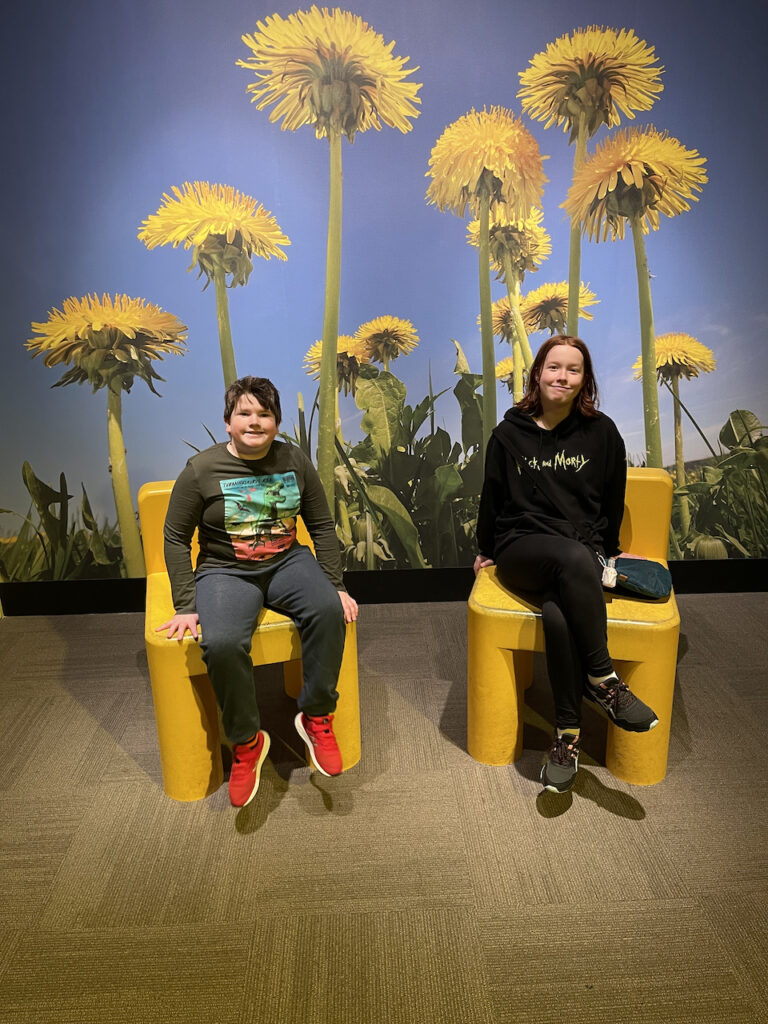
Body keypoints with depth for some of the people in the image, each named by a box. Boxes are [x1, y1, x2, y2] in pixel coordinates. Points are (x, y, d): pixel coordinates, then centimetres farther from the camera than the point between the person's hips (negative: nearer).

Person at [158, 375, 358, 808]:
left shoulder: (295, 461, 2)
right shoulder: (202, 470, -6)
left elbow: (323, 526, 9)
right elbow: (176, 538, 1)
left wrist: (337, 587, 3)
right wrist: (186, 606, -5)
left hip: (287, 562, 2)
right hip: (226, 572, -2)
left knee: (328, 610, -30)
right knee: (222, 643, -32)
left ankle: (317, 717, -9)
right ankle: (247, 742, -6)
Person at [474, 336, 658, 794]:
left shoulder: (602, 432, 8)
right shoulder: (509, 433, 7)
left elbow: (612, 503, 15)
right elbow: (492, 497, 14)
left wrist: (606, 553, 13)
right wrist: (485, 550, 19)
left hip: (584, 554, 1)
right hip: (521, 548, 0)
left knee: (558, 613, -33)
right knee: (575, 558, -37)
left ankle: (568, 736, -21)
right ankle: (603, 680, -27)